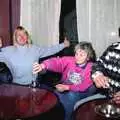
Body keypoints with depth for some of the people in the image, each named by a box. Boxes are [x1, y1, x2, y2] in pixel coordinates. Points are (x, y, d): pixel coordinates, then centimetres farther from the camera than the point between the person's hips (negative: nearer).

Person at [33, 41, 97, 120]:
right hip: (64, 89, 2)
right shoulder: (69, 60, -9)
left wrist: (66, 87, -29)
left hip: (81, 93, -2)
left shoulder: (91, 68, -13)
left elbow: (84, 87, -19)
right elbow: (56, 62, -28)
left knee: (71, 95, -32)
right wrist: (43, 66, -49)